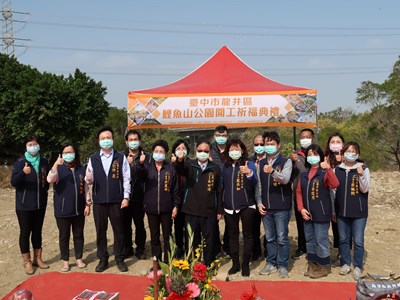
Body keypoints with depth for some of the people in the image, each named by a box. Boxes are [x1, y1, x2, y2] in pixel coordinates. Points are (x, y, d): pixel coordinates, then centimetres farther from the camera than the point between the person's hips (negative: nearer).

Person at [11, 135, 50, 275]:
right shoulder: (20, 162, -7)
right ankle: (27, 262, 13)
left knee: (37, 231, 13)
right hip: (24, 204, -3)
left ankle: (37, 258, 24)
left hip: (40, 204, 4)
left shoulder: (44, 162, 4)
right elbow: (13, 182, -16)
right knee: (25, 232, 3)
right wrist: (23, 172, -33)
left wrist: (45, 189, -2)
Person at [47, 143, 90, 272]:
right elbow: (50, 180, -23)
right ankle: (65, 261, 18)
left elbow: (86, 188, 10)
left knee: (78, 235, 11)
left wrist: (88, 204, 4)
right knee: (64, 236, 6)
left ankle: (79, 258, 24)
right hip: (63, 210, -2)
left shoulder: (81, 169, 7)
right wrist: (55, 165, -36)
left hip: (79, 209, 2)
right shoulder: (59, 168, -2)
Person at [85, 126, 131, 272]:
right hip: (99, 201, 1)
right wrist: (89, 179, -19)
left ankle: (119, 259, 18)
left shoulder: (121, 157, 1)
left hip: (116, 200, -1)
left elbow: (126, 179, -1)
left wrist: (126, 197, -8)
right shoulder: (93, 159, 5)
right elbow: (89, 180, 5)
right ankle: (103, 259, 20)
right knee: (100, 231, 8)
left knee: (118, 230, 6)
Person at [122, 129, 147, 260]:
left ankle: (140, 249, 19)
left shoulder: (146, 156, 1)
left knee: (140, 224, 7)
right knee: (125, 224, 8)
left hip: (139, 196, -1)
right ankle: (127, 249, 22)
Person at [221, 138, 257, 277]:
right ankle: (235, 263, 22)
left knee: (247, 235, 5)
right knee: (232, 235, 11)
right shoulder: (225, 166, 6)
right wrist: (221, 204, 11)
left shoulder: (249, 164, -6)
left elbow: (254, 183, -19)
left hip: (246, 205, -4)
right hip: (229, 206, 4)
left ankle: (245, 264, 14)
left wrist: (249, 173, -39)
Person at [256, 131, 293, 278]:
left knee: (282, 238, 2)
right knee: (269, 238, 13)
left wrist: (272, 171, -38)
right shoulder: (261, 163, 11)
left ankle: (282, 265, 13)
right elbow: (258, 184, 11)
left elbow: (285, 179, -21)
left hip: (281, 207, -4)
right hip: (266, 207, 4)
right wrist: (259, 202, 2)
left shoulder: (286, 161, -3)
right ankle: (271, 263, 24)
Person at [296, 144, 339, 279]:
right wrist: (301, 208, -2)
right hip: (307, 213, 6)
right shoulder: (304, 174, 10)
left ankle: (324, 267, 16)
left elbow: (335, 184, -27)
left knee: (321, 241, 1)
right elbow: (299, 192, 10)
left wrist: (328, 169, -39)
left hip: (321, 213, -6)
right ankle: (312, 265, 28)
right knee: (310, 240, 15)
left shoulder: (325, 173, -8)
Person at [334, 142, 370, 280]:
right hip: (342, 211, 3)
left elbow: (365, 189, -9)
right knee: (343, 239, 12)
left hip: (359, 212, -3)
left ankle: (358, 266, 16)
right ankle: (345, 263, 26)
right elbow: (333, 190, 10)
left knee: (358, 241, 3)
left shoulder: (363, 169, -3)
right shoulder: (337, 170, 5)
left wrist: (361, 175, -24)